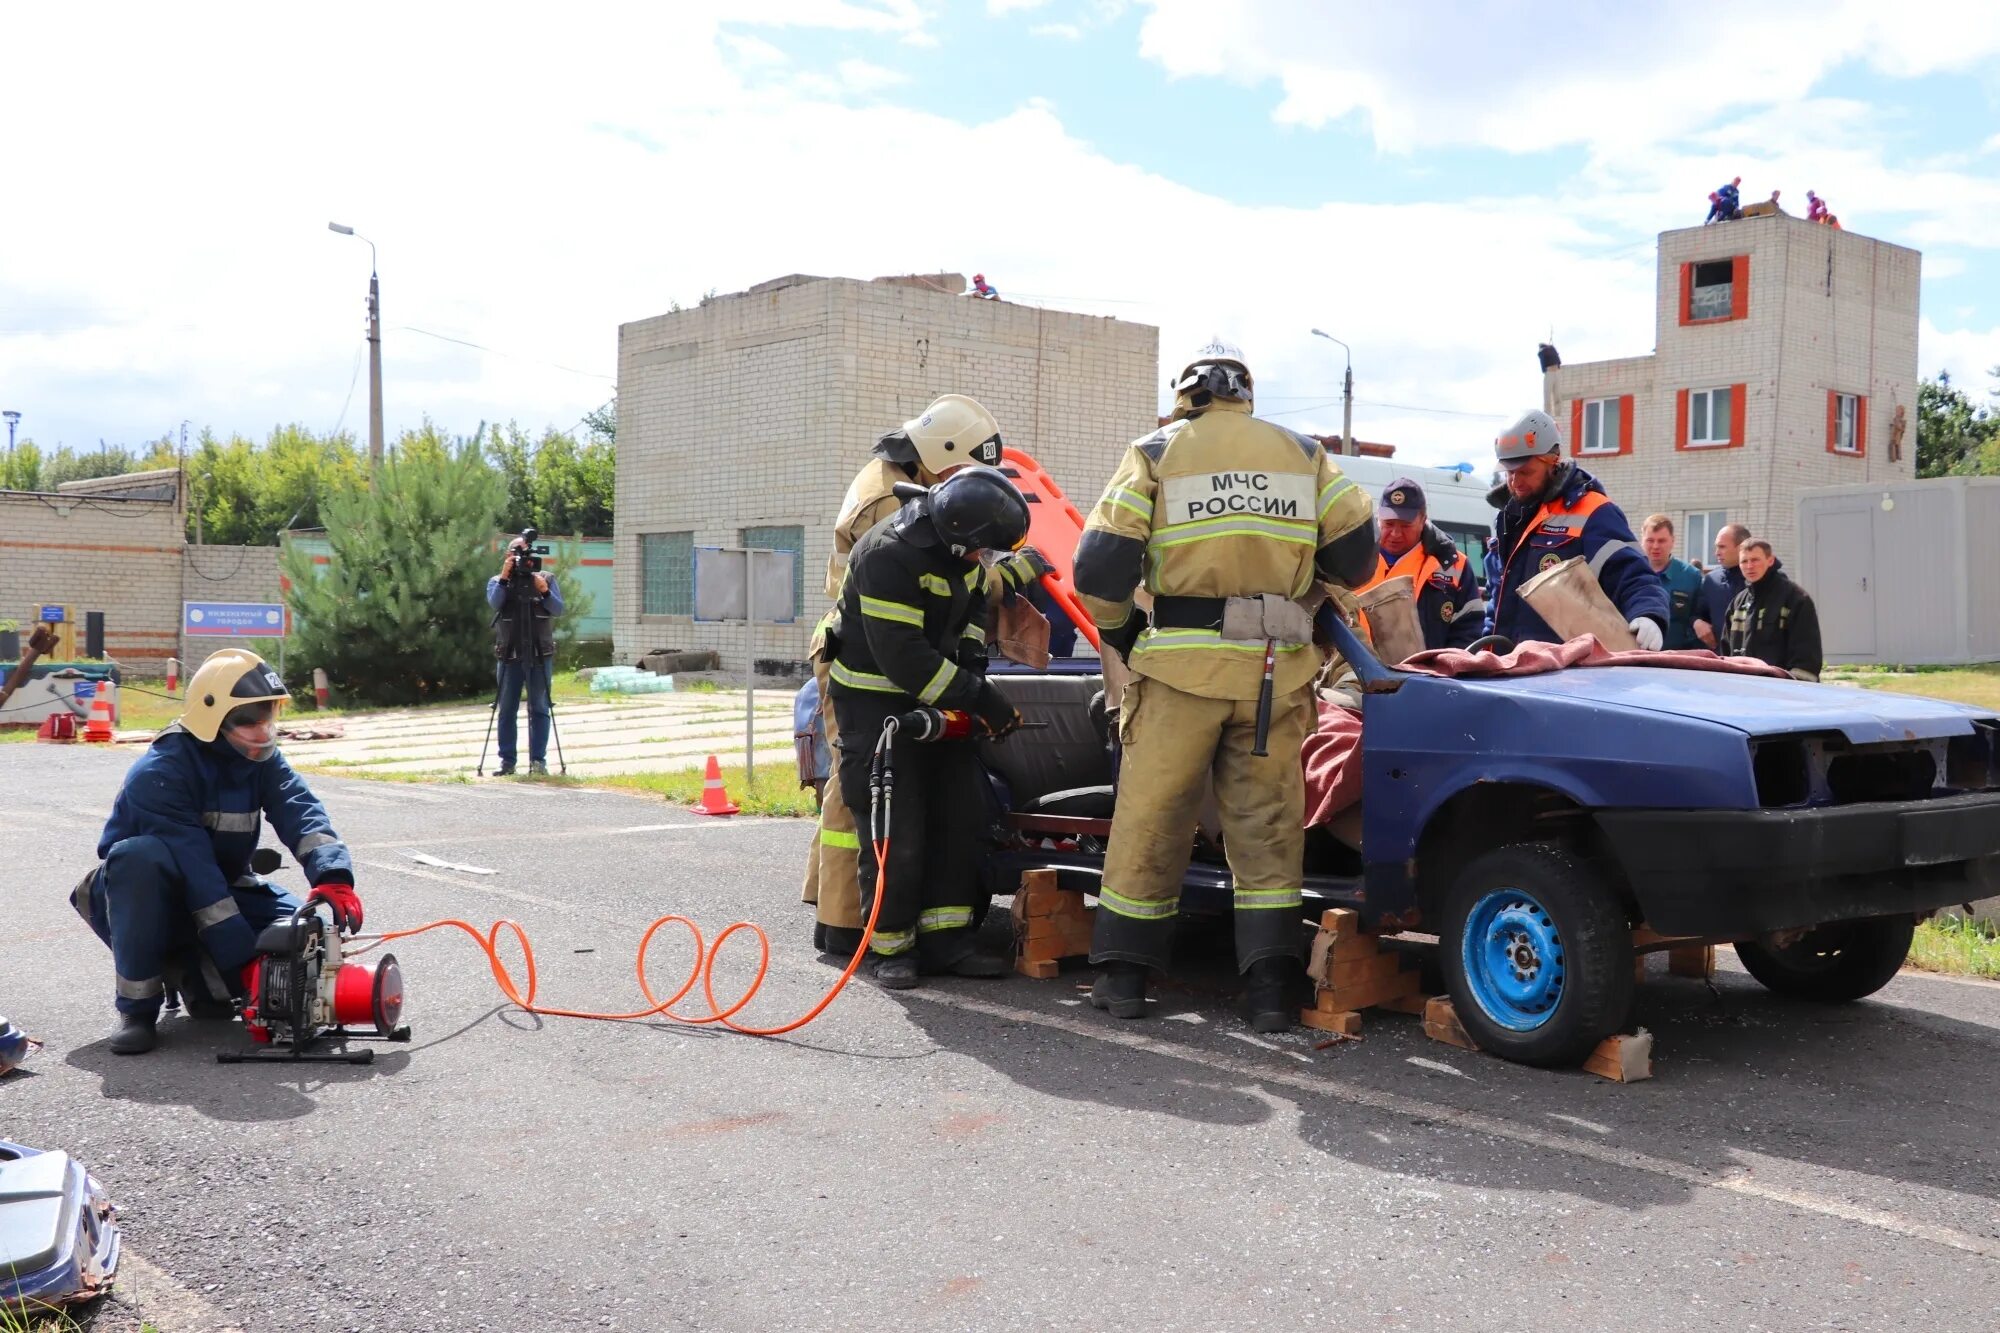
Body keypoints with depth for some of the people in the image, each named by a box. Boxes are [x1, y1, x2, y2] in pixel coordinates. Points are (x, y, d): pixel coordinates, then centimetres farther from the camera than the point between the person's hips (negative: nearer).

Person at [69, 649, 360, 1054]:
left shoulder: (264, 762, -6)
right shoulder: (159, 774, -26)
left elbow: (303, 816, -22)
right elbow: (194, 867, -33)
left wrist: (333, 877, -44)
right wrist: (244, 960, -38)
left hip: (220, 893, 5)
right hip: (145, 902, -5)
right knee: (141, 855, -38)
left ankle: (188, 972, 5)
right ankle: (137, 1006, -23)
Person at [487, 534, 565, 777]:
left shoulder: (547, 580, 8)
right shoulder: (497, 581, 8)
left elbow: (558, 609, -4)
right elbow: (494, 602, -12)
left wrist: (545, 592, -20)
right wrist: (504, 577, -21)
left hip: (540, 655, 0)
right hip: (509, 656, 0)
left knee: (539, 709, -1)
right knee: (506, 710, 2)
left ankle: (539, 761, 1)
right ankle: (507, 761, 6)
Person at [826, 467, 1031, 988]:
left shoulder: (956, 550, 0)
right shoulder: (888, 554, -27)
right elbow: (902, 656, -30)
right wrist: (978, 697, -27)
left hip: (933, 699, 8)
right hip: (876, 703, -8)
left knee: (961, 813, 4)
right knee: (898, 831, -9)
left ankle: (946, 938, 11)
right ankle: (892, 947, 6)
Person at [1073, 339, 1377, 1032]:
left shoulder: (1155, 454, 4)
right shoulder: (1304, 454, 11)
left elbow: (1099, 566, -4)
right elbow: (1356, 552, 9)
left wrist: (1120, 631, 13)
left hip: (1181, 663, -2)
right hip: (1276, 670, 2)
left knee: (1151, 817, 7)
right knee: (1267, 821, 9)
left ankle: (1123, 974, 15)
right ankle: (1270, 985, 9)